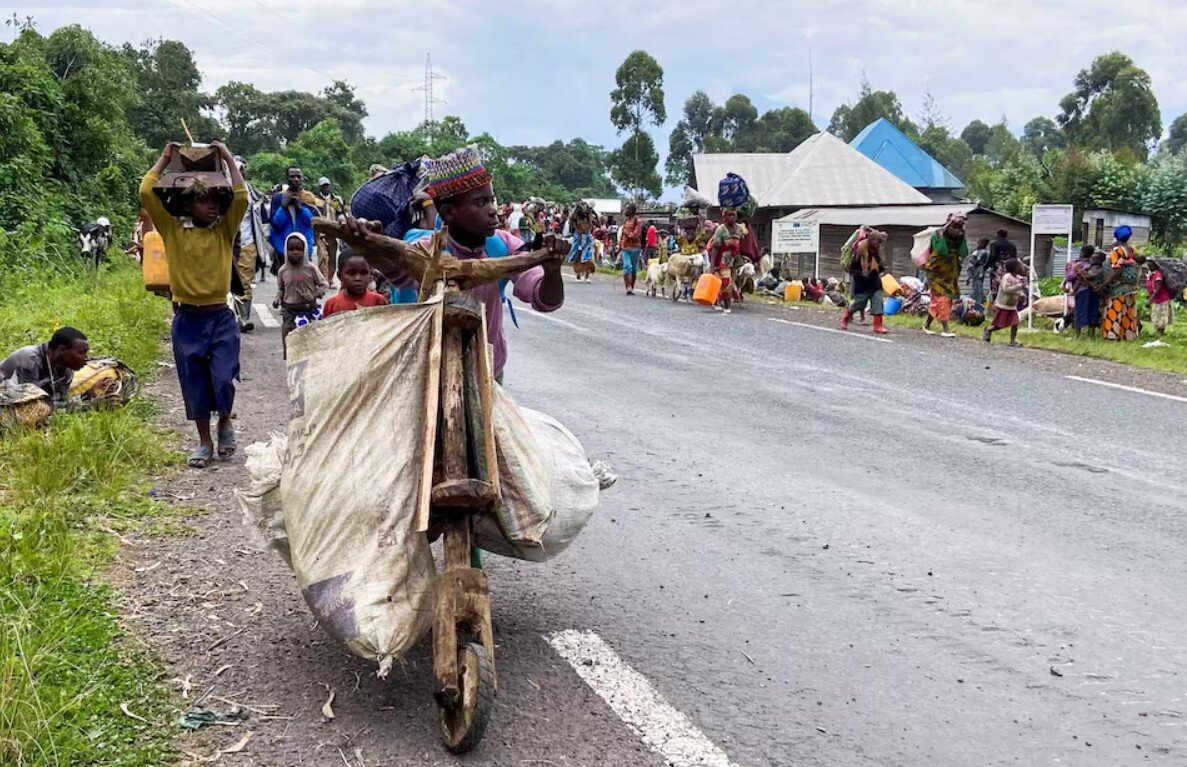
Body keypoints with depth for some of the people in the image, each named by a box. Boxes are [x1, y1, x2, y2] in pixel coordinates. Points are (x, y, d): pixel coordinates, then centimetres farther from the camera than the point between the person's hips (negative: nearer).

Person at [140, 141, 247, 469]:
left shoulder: (225, 230, 3)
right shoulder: (173, 230, 1)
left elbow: (241, 197, -10)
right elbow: (146, 193, -7)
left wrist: (228, 158, -4)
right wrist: (165, 159, 1)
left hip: (221, 318, -1)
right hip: (187, 319, 1)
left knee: (224, 380, -9)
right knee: (194, 384, 8)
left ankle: (225, 424, 21)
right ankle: (204, 443, 23)